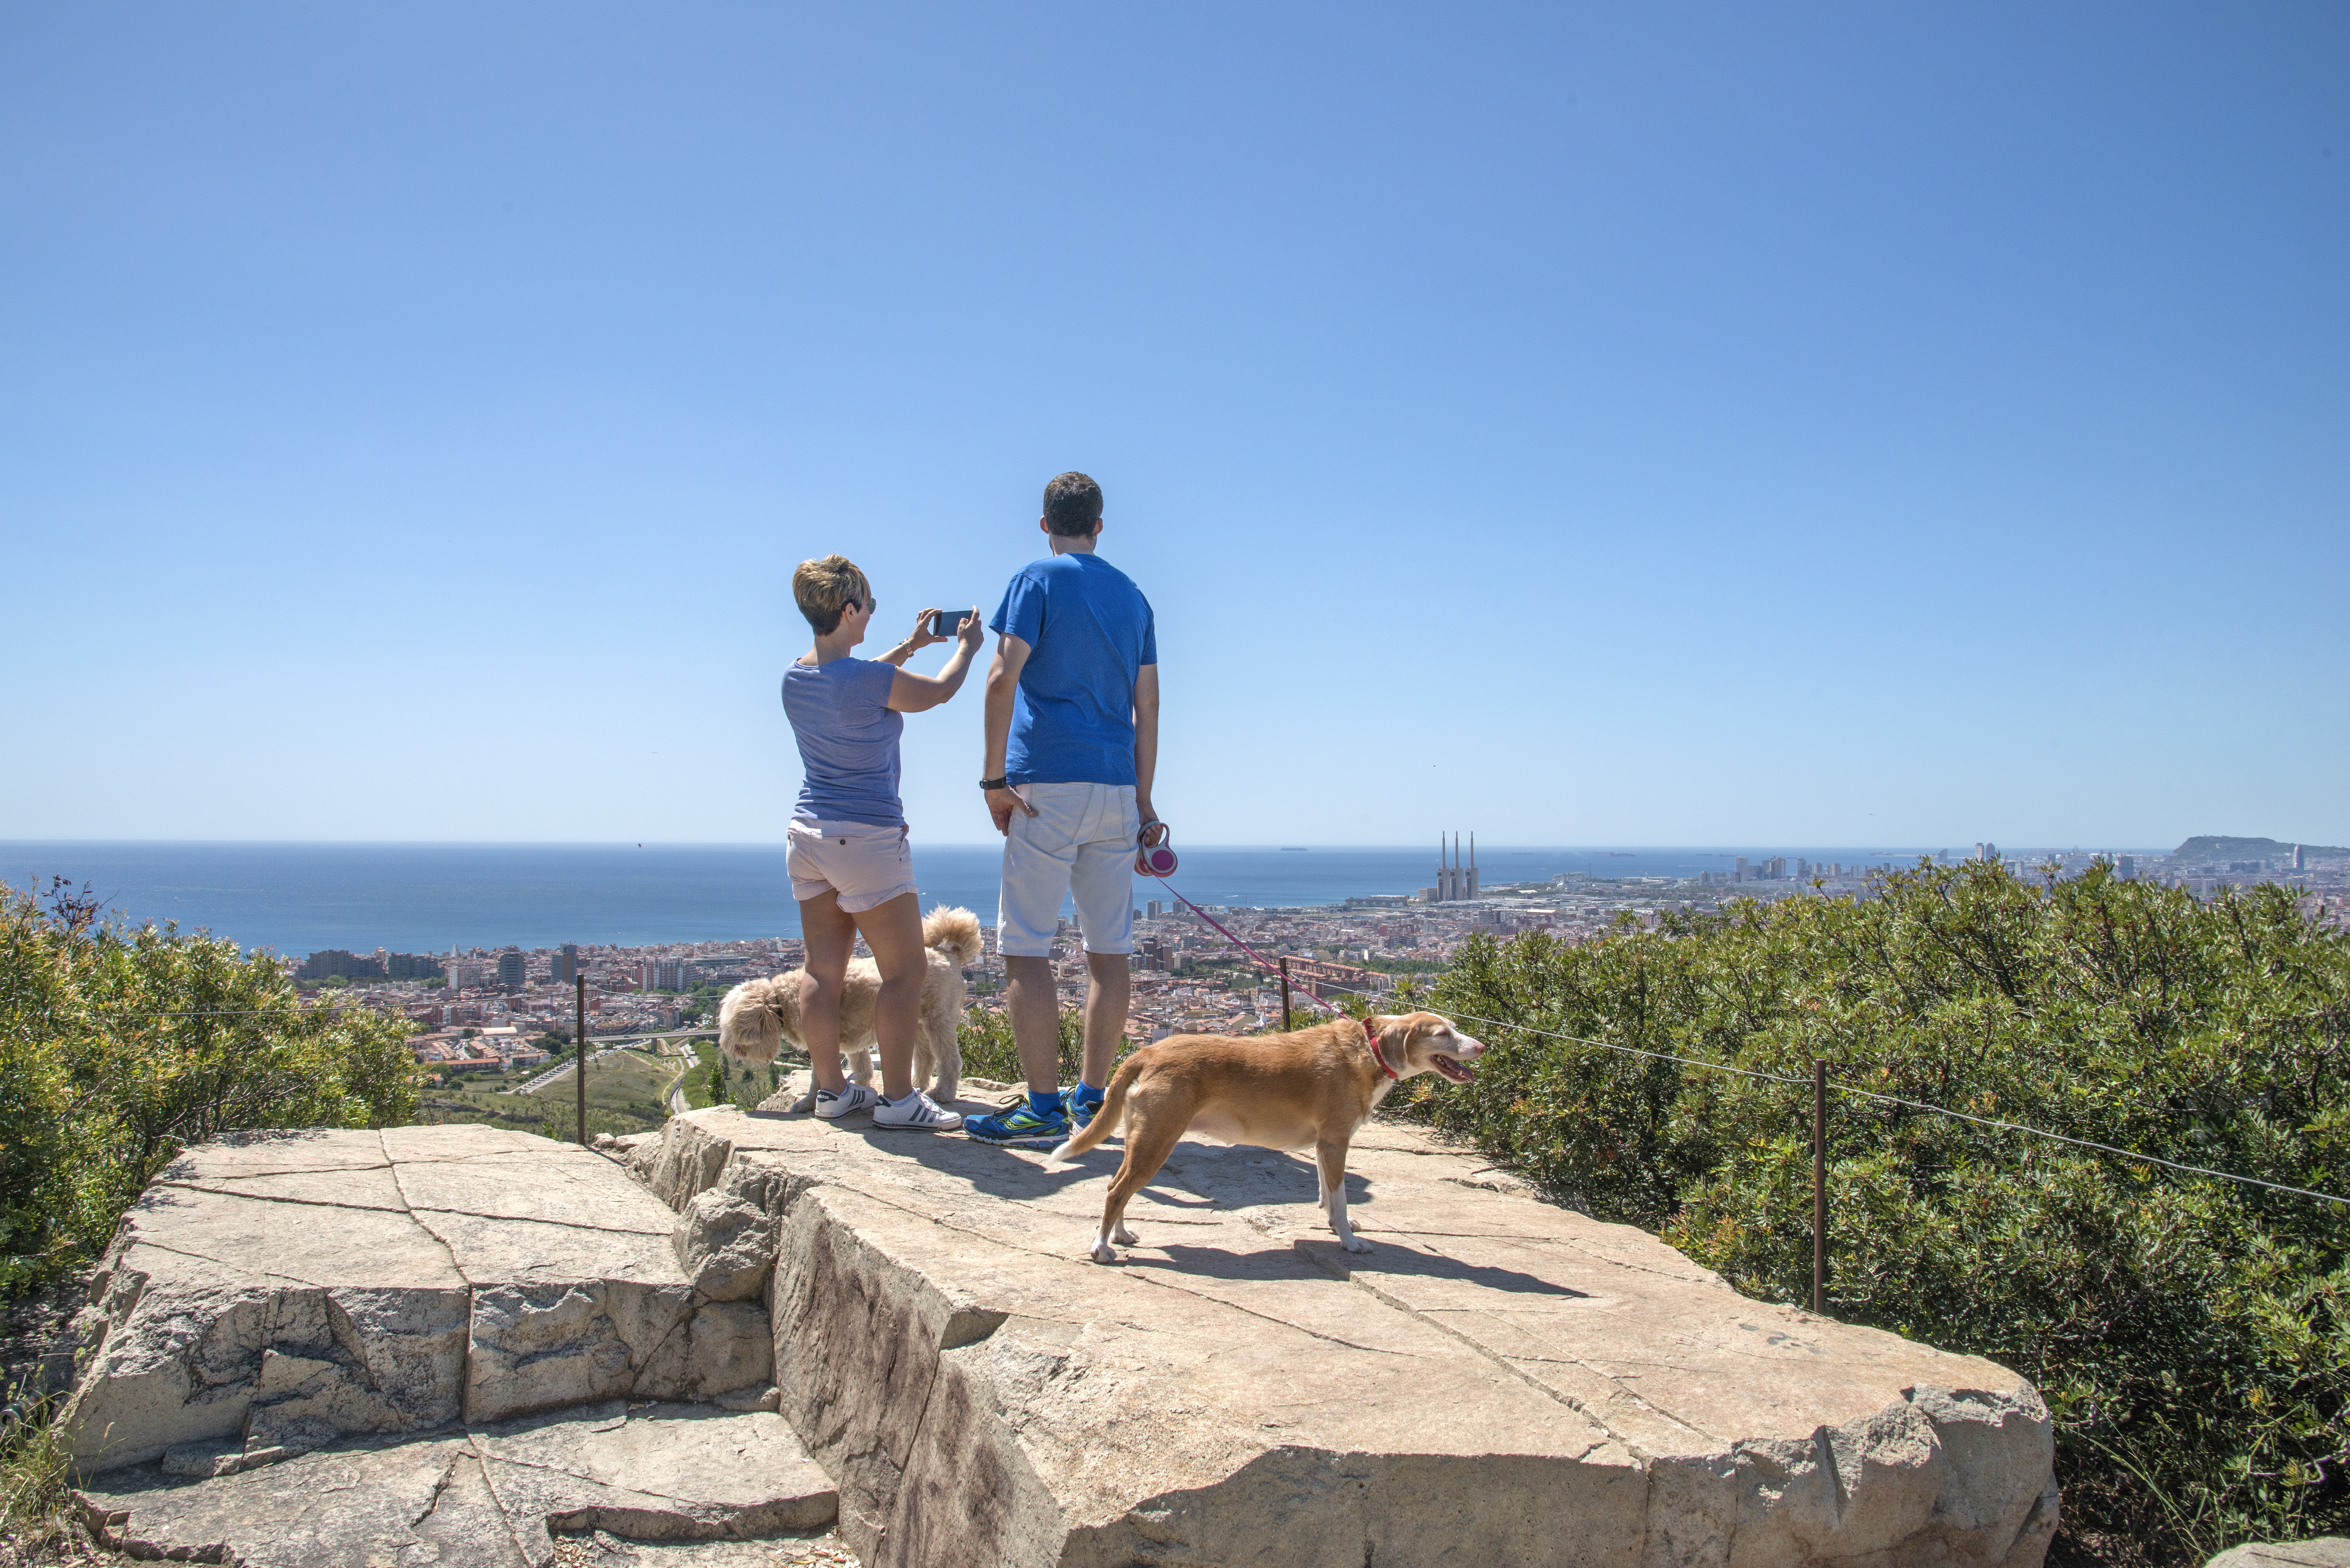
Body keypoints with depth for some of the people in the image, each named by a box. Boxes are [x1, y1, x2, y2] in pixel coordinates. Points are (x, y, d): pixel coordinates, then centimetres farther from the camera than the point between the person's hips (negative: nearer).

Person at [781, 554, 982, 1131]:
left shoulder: (795, 678, 5)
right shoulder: (867, 678, -18)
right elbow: (937, 692, -2)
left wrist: (909, 646, 32)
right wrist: (965, 647, 18)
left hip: (808, 832, 8)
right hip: (866, 840, -8)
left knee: (824, 970, 10)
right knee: (905, 970, 0)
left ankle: (831, 1088, 17)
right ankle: (898, 1098, 1)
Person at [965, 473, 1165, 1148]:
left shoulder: (1037, 581, 0)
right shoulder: (1133, 596, 17)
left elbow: (1003, 679, -12)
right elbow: (1147, 707, 15)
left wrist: (994, 778, -9)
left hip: (1048, 785, -6)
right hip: (1115, 789, 6)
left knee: (1025, 948, -3)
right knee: (1108, 951, 8)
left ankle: (1043, 1109, -5)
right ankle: (1093, 1097, 15)